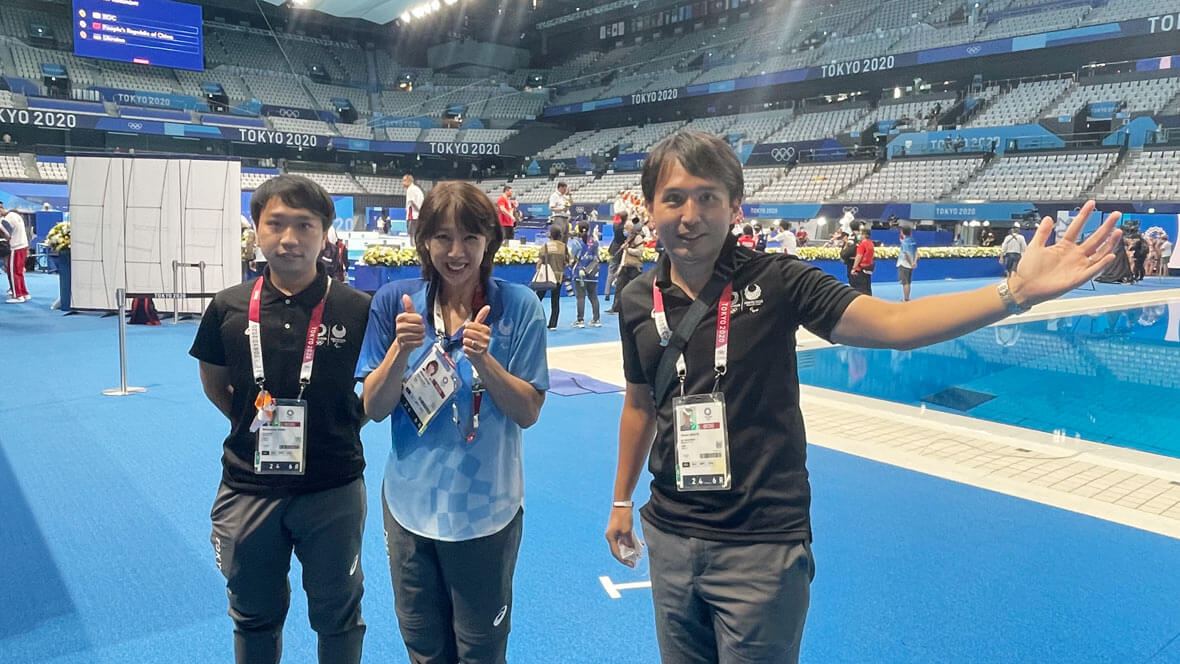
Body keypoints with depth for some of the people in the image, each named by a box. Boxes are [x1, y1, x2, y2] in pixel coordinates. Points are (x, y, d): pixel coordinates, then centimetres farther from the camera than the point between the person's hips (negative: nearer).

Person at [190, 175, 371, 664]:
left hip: (334, 490, -2)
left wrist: (340, 430, -4)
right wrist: (254, 423, 2)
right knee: (255, 616, 22)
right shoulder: (229, 307, -5)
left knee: (336, 614, 17)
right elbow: (213, 382, 11)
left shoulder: (357, 309, -11)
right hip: (248, 489, 2)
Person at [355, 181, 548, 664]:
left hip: (486, 510, -2)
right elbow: (374, 408, -5)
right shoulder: (394, 302, -5)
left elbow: (528, 413, -9)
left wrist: (482, 358, -25)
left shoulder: (518, 307, -10)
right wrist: (401, 348, -22)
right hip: (410, 505, 2)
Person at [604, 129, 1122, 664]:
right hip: (670, 535, 4)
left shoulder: (774, 282, -11)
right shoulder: (637, 302, 0)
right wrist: (621, 501, 19)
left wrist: (1015, 291, -31)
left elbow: (891, 324, -19)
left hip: (762, 545, -4)